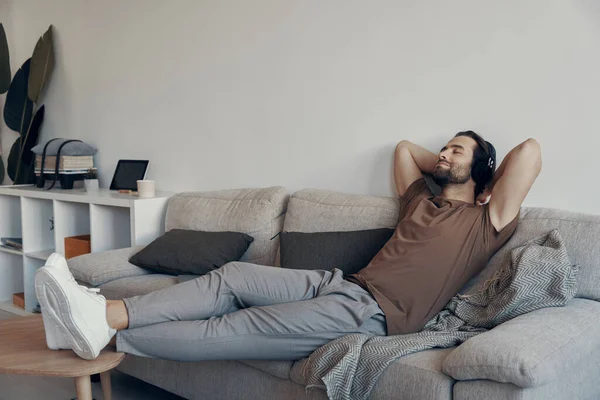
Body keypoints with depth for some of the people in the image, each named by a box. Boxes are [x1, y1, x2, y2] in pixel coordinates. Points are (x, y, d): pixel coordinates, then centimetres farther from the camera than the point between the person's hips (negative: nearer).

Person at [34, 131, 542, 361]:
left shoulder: (486, 221, 5)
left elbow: (530, 150, -3)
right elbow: (405, 146, 38)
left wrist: (480, 169, 14)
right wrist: (445, 168, 35)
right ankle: (105, 312, -22)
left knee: (233, 328, -18)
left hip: (373, 312, -7)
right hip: (340, 282, 7)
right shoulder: (422, 200, 25)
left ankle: (106, 334, -18)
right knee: (232, 277, -14)